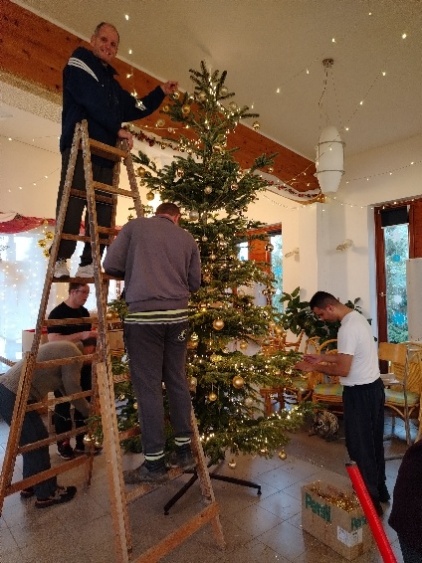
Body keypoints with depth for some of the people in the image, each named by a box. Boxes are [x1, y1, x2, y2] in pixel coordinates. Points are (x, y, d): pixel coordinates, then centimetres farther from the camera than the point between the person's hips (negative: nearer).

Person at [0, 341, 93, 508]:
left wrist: (88, 405, 27)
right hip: (14, 396, -10)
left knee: (32, 440, 21)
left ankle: (30, 486, 35)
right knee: (38, 442, 2)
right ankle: (46, 494, 16)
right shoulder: (73, 354, -13)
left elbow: (66, 387, 25)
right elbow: (73, 391, -11)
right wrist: (89, 412, 6)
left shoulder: (65, 348, 18)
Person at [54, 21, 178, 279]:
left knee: (103, 210, -1)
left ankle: (88, 264, 1)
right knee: (73, 203, -16)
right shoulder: (79, 64, 9)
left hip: (106, 151, 7)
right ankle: (60, 259, -10)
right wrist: (118, 129, -6)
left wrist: (161, 93, 21)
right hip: (80, 146, -7)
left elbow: (136, 109, 28)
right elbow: (92, 101, -7)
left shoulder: (112, 82, 30)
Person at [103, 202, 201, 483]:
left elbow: (110, 265, 1)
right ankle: (185, 451, 25)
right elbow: (194, 283, 12)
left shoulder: (135, 226, 5)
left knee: (149, 387, 3)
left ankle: (155, 463, 13)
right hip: (177, 315, 4)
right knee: (177, 381, 13)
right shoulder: (188, 238, 11)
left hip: (143, 316, -3)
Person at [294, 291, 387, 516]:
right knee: (374, 442, 21)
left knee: (359, 446, 5)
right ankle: (380, 491, 37)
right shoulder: (358, 318, 6)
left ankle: (370, 499, 20)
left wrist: (314, 367, -14)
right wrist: (322, 357, 10)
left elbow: (343, 369, -25)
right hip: (374, 387, 10)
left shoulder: (347, 328, -25)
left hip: (360, 393, -10)